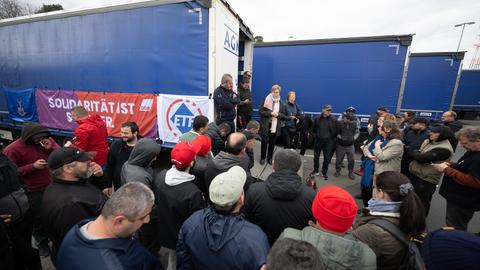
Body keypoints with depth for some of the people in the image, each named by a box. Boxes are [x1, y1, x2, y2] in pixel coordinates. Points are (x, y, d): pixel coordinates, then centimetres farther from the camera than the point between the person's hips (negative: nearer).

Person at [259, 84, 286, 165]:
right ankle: (262, 158, 19)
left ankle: (270, 158, 25)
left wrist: (278, 114, -14)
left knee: (272, 143, 10)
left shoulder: (281, 103, 6)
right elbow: (260, 111, -7)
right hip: (265, 126, -2)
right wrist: (270, 113, -18)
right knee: (264, 142, 5)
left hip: (276, 127, 2)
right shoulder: (266, 100, -2)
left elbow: (283, 115, 8)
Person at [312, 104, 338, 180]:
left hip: (328, 141, -2)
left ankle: (324, 172, 21)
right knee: (316, 156, 12)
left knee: (327, 158, 5)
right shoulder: (318, 118, -3)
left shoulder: (333, 119, -7)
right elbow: (314, 129, 10)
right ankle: (316, 171, 30)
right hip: (318, 140, 2)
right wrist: (316, 135, 8)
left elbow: (336, 131, -2)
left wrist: (332, 138, -2)